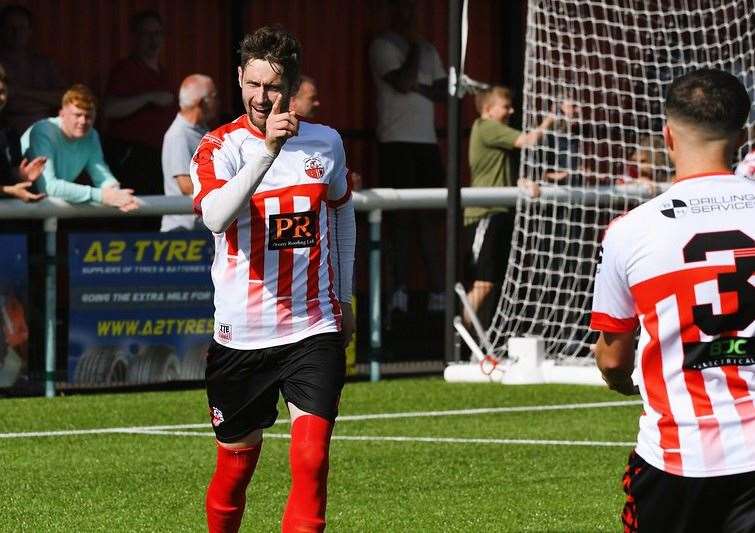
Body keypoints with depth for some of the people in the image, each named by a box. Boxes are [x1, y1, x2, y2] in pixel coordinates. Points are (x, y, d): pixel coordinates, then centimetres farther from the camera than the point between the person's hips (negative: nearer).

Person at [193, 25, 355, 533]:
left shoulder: (326, 142, 3)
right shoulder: (219, 147, -7)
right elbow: (216, 217, -28)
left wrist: (344, 297, 24)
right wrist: (267, 150, -38)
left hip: (314, 332, 1)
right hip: (240, 335, -1)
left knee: (311, 459, -15)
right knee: (235, 466, 10)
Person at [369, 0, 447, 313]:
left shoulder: (427, 50, 19)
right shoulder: (383, 46, -1)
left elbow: (444, 90, 12)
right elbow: (403, 82, -14)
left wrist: (420, 88, -7)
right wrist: (414, 46, -6)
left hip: (426, 140, 6)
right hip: (396, 141, -6)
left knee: (427, 216, 4)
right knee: (404, 215, -9)